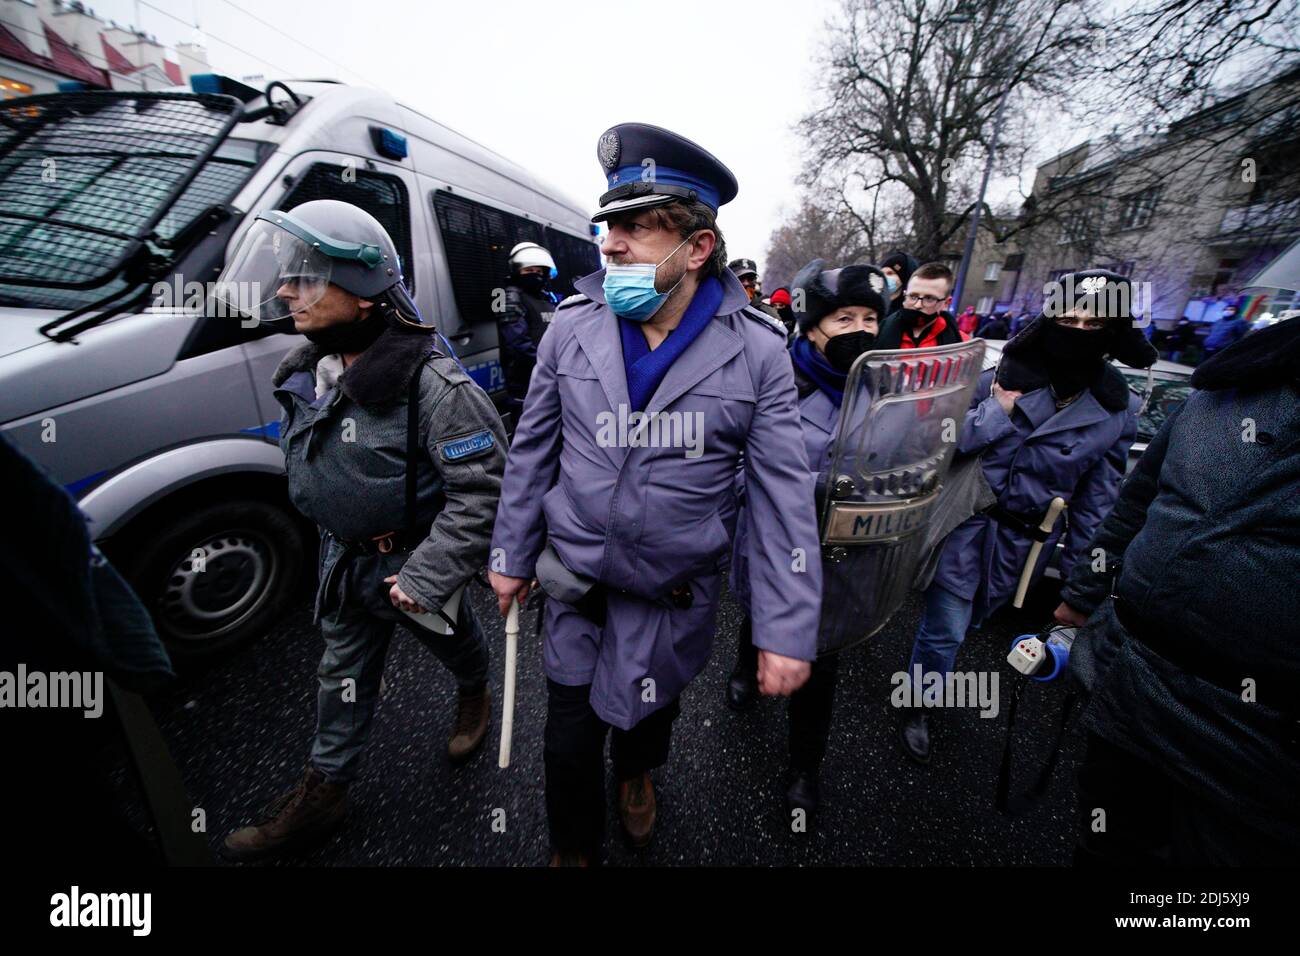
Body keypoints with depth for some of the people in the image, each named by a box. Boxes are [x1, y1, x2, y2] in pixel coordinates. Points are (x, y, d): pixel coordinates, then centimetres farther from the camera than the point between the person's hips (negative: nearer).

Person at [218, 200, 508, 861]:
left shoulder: (431, 385, -29)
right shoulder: (309, 374, -2)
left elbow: (482, 489, -29)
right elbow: (307, 468, 14)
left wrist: (424, 576, -27)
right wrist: (337, 548, 13)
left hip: (413, 560, -6)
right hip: (343, 560, 7)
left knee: (452, 638, 21)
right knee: (343, 671, 19)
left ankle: (475, 695, 55)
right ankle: (323, 792, 39)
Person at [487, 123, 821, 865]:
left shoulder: (757, 350, -13)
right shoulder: (573, 327, -7)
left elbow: (784, 496, -11)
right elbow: (533, 452, 1)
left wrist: (790, 630, -13)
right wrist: (512, 555, 6)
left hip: (678, 596, 0)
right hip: (577, 584, 1)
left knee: (651, 711, 25)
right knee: (571, 741, 14)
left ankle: (637, 772, 63)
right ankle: (574, 849, 47)